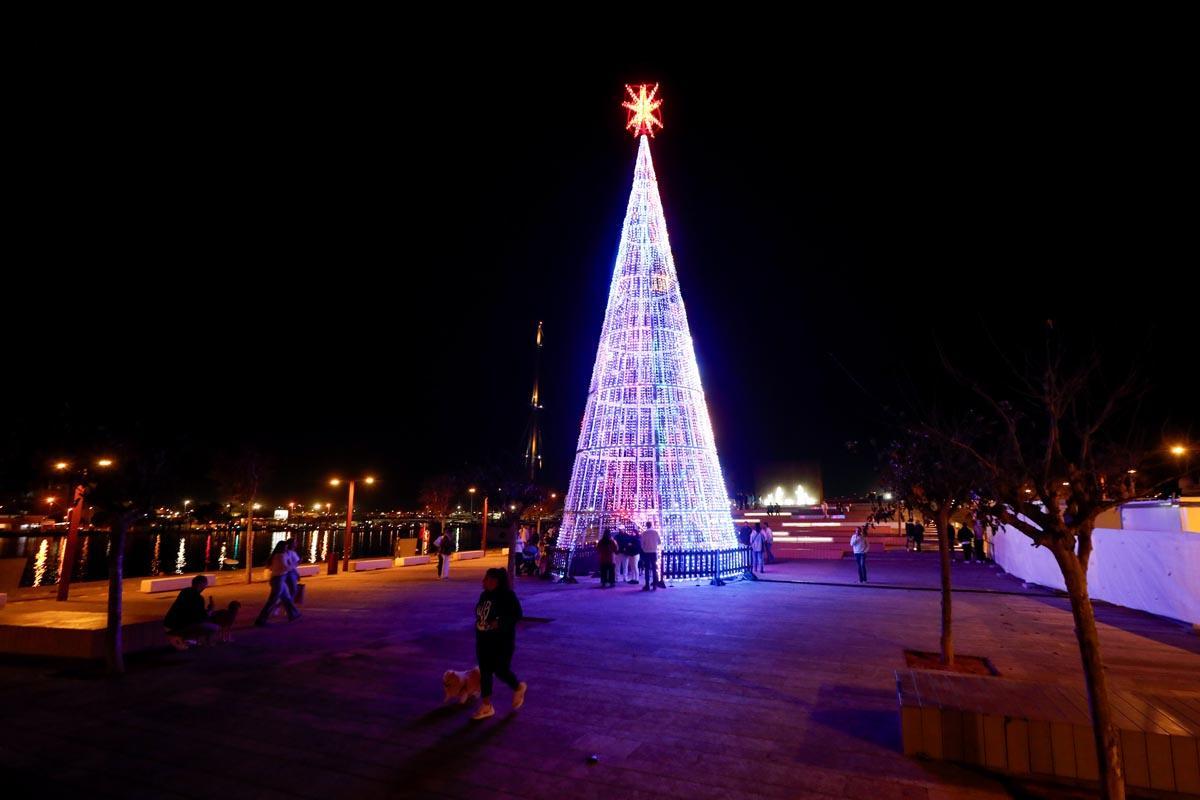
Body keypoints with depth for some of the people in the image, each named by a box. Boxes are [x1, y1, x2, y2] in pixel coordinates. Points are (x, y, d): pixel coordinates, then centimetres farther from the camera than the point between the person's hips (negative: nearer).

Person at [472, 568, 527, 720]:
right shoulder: (484, 595, 6)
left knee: (501, 671, 1)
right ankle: (486, 706, 21)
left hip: (503, 642, -7)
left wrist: (500, 622, -25)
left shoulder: (508, 595, -17)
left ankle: (519, 688, 31)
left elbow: (517, 614, -17)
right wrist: (479, 622, 3)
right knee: (485, 672, 9)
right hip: (484, 641, 7)